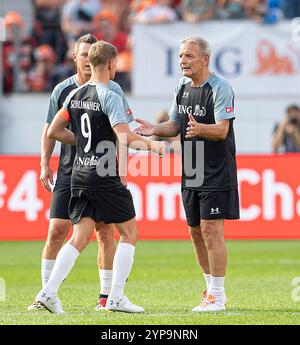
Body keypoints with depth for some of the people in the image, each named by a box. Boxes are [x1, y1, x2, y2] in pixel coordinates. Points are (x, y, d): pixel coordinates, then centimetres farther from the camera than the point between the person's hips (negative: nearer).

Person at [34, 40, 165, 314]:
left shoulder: (75, 95, 9)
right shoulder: (109, 97, -12)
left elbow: (54, 131, 15)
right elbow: (125, 137, -23)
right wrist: (151, 144, -12)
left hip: (79, 175, 7)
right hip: (104, 177, -7)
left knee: (80, 238, 8)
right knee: (129, 233, 5)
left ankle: (49, 291, -5)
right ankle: (116, 297, 0)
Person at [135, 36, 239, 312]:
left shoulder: (220, 88, -13)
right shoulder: (183, 87, 11)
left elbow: (222, 130, -21)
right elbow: (175, 125, 17)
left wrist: (199, 128, -40)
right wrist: (155, 130, -3)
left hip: (217, 173, -8)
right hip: (190, 174, 8)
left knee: (211, 230, -12)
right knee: (196, 232, 11)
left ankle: (217, 296, -7)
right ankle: (214, 290, 23)